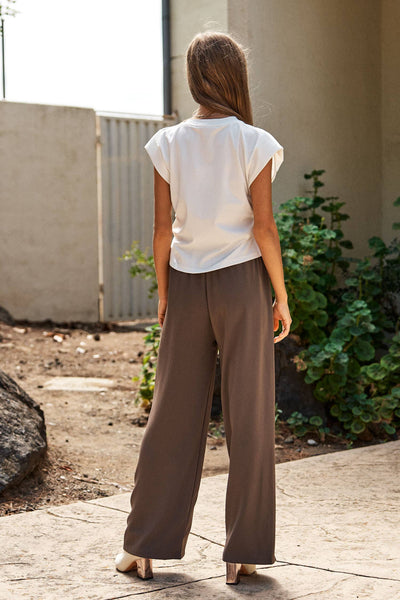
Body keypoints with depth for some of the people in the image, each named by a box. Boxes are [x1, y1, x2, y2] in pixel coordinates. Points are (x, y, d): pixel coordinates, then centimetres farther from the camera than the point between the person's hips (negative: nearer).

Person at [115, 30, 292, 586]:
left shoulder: (168, 144, 0)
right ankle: (243, 552, 10)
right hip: (242, 284, -3)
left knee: (174, 414, 10)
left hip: (187, 286, 3)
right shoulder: (254, 144, -7)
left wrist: (163, 294, 10)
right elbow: (263, 228, -9)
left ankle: (144, 545, 16)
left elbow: (163, 227, 0)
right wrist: (282, 295, 0)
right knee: (249, 418, 5)